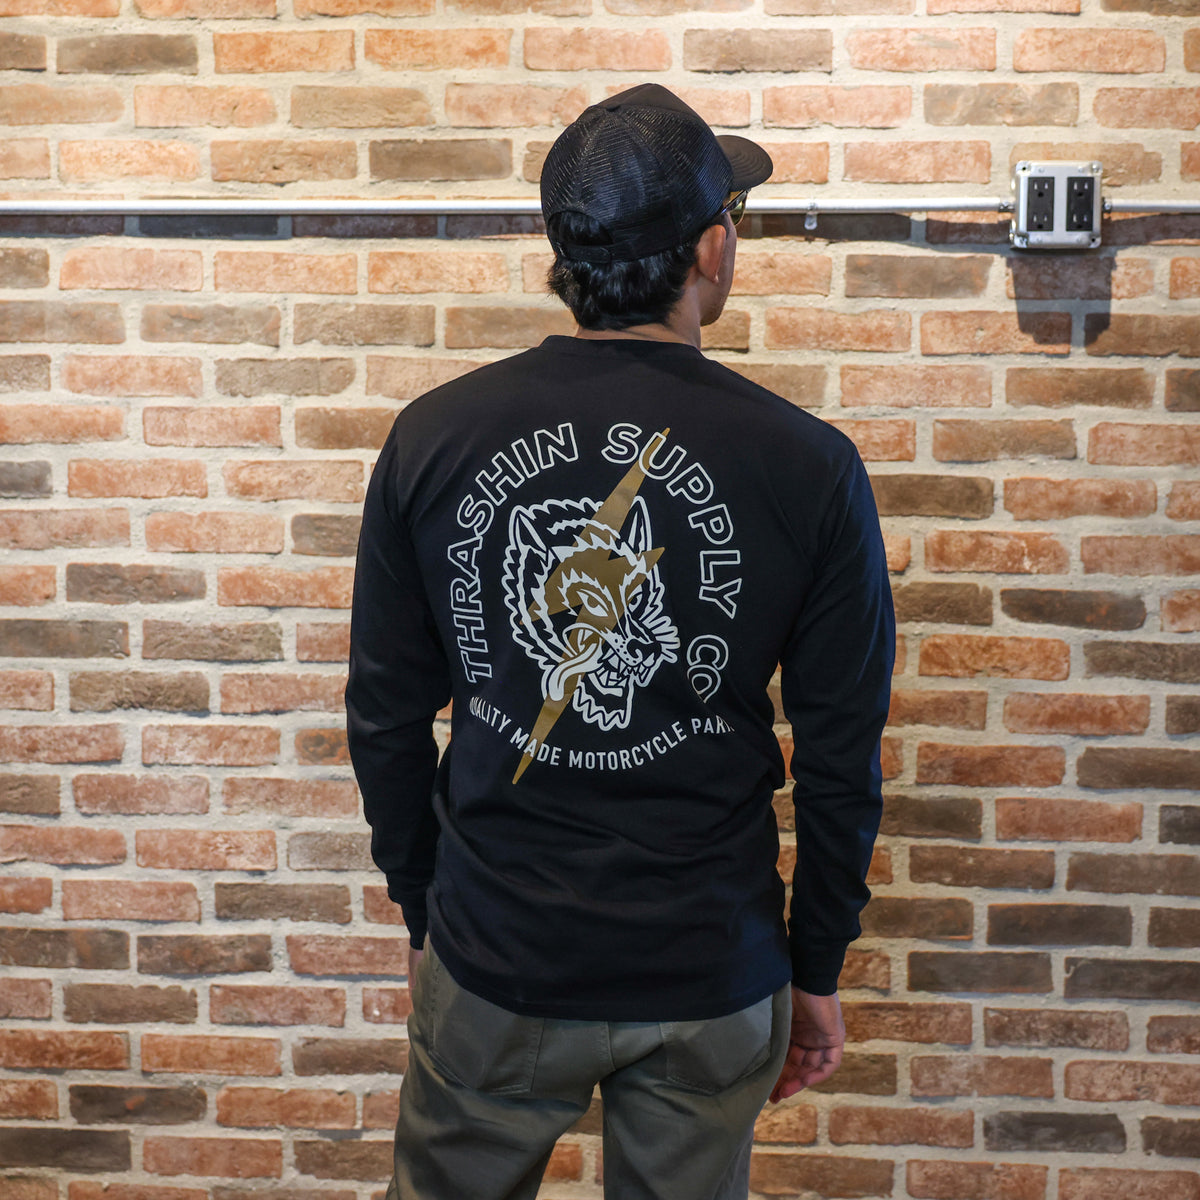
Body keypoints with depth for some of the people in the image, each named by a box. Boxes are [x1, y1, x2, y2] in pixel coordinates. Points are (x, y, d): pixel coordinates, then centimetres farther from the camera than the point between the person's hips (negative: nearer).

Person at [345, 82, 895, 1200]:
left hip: (493, 955, 1)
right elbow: (842, 760, -5)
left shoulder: (432, 439, -8)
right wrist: (817, 970, 8)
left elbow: (385, 718, 0)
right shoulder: (807, 467, -12)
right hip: (712, 973, 0)